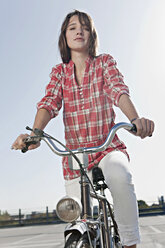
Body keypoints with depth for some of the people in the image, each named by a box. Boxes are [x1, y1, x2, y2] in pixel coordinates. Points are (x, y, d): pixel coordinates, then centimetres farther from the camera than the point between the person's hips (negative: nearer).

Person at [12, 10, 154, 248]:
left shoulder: (104, 62, 3)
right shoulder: (59, 72, 7)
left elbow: (118, 90, -15)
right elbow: (49, 103, -9)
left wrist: (135, 118, -37)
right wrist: (34, 134, -29)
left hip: (108, 148, -2)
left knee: (119, 175, -37)